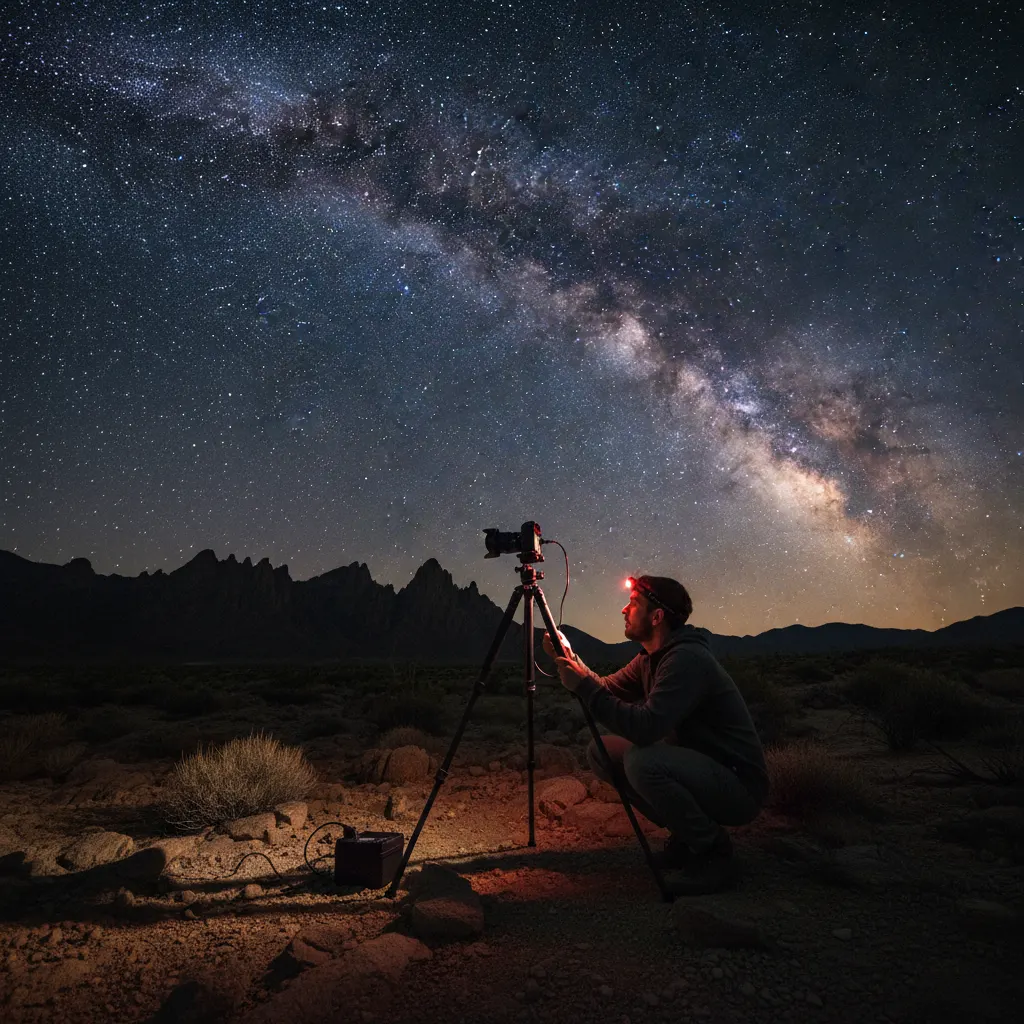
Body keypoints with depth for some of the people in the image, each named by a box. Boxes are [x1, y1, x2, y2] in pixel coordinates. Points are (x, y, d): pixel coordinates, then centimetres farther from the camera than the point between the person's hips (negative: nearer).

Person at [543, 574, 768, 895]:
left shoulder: (688, 658, -25)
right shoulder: (651, 658, 5)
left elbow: (646, 727, -34)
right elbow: (608, 689, 10)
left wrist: (584, 686, -28)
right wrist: (570, 660, -3)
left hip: (739, 786, -9)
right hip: (696, 767, 9)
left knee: (641, 760, -32)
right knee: (602, 752, 0)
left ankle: (714, 853, -8)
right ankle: (685, 837, 12)